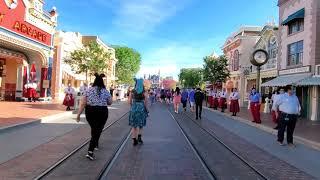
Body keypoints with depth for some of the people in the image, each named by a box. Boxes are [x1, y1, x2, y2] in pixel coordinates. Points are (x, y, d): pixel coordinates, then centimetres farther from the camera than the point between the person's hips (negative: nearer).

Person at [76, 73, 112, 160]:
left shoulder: (88, 90, -1)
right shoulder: (106, 91, -3)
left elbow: (83, 103, -5)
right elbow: (110, 102, 9)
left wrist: (78, 114, -2)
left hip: (90, 112, 3)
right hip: (102, 112, -2)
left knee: (94, 129, 23)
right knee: (97, 131, 1)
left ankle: (95, 144, 44)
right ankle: (90, 152, -9)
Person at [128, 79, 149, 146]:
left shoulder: (132, 92, -1)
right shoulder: (144, 92, -5)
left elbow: (130, 102, 0)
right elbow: (146, 102, -7)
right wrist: (147, 110, 7)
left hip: (133, 109, 1)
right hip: (142, 109, -1)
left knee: (134, 125, 10)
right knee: (141, 125, 18)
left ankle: (134, 140, 12)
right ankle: (139, 137, 2)